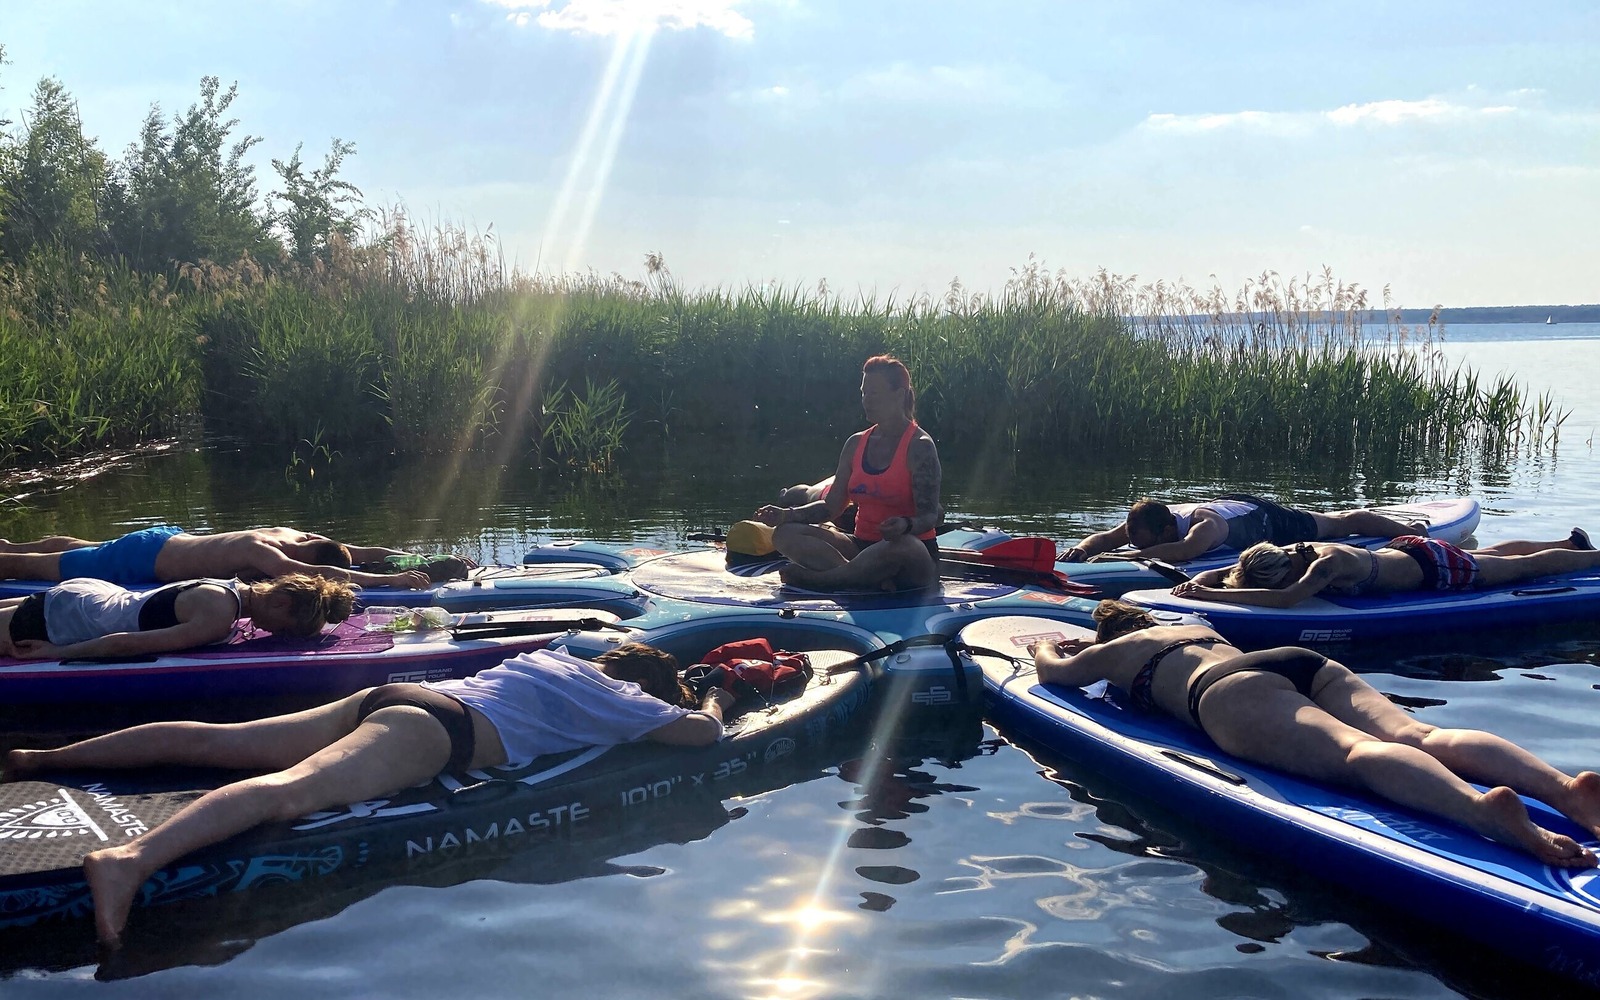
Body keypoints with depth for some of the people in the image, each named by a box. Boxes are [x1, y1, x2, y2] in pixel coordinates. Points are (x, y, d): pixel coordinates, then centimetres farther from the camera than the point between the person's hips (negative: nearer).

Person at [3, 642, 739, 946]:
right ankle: (132, 857, -52)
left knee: (217, 740, 5)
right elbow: (699, 733, 2)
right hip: (434, 730, -8)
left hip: (389, 697, 9)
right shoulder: (621, 699, 7)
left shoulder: (560, 657, 29)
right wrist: (713, 705, 26)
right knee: (291, 789, -30)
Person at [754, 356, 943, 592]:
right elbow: (832, 506, 11)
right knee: (785, 534, -13)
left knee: (902, 545, -43)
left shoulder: (919, 446, -6)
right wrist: (786, 515, -5)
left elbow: (929, 516, -13)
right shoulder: (856, 444, 12)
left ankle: (814, 578, -27)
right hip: (863, 547, 6)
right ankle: (875, 580, -31)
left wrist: (906, 525, -37)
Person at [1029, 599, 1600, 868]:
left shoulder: (1116, 652, 29)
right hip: (1307, 663, 6)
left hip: (1231, 693, -6)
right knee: (1418, 736, -17)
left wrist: (1046, 649, 63)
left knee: (1354, 752, -32)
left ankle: (1483, 806, -62)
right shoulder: (1196, 629, 47)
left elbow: (1056, 670, 42)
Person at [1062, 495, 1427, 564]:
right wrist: (1082, 549, -42)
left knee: (1339, 523, 19)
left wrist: (1132, 556, -65)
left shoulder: (1205, 524, -48)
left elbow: (1188, 549, -69)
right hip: (1233, 503, 6)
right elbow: (1105, 536, -21)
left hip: (1266, 519, -6)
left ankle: (1411, 530, 43)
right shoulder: (1145, 520, -28)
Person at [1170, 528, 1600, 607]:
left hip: (1433, 567, -8)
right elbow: (1219, 573, -15)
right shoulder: (1292, 553, -21)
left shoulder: (1326, 563, -41)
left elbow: (1285, 599, -59)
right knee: (1488, 553, 32)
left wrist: (1209, 594, -59)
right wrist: (1196, 582, -37)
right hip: (1403, 549, 8)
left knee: (1526, 567, 16)